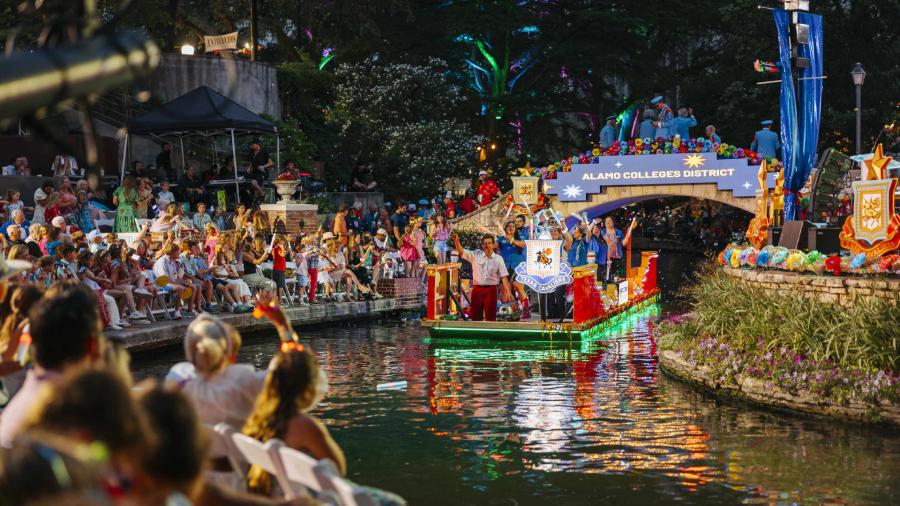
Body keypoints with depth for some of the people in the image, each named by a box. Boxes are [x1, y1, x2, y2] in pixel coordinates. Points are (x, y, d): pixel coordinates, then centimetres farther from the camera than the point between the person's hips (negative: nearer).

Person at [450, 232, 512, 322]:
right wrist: (456, 241, -21)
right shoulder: (475, 255, 5)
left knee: (490, 316, 2)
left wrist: (508, 292, -10)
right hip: (477, 289, 2)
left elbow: (504, 276, -2)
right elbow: (461, 251, -1)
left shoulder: (498, 259, 1)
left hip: (491, 290, -1)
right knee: (475, 316, 7)